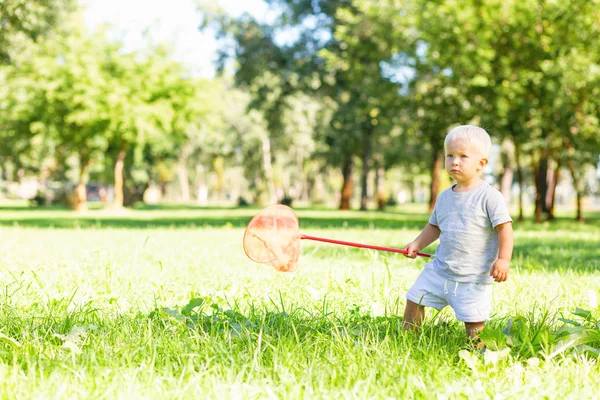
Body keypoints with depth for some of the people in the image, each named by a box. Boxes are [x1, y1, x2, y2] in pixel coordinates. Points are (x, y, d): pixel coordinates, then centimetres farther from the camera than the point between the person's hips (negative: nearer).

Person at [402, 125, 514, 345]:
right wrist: (418, 243, 8)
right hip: (439, 269, 6)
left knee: (474, 321, -6)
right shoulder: (445, 197, 9)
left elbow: (504, 227, -12)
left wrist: (503, 260, -19)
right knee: (415, 298, 7)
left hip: (473, 277, -6)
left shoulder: (489, 196, -11)